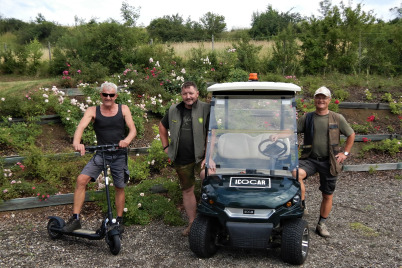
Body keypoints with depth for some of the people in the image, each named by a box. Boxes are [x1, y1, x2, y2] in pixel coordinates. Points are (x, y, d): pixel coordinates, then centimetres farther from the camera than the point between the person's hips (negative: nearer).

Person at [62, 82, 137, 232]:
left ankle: (119, 220, 27)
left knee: (119, 188, 8)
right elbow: (81, 126, -16)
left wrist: (126, 140, -31)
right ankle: (75, 219, -6)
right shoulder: (93, 111, -1)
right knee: (81, 180, -17)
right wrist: (76, 142, -38)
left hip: (119, 155, 0)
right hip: (100, 154, 0)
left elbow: (133, 130, -7)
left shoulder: (123, 109, 0)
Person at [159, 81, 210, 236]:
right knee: (187, 191, 12)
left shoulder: (205, 109, -5)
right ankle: (192, 223, 26)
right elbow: (162, 126, 24)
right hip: (181, 160, 4)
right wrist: (166, 146, 15)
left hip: (200, 158, -4)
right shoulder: (173, 111, 9)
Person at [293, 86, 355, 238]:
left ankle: (321, 224, 27)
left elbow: (351, 135, 13)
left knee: (328, 195, 8)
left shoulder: (337, 118, 4)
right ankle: (301, 204, -11)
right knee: (296, 173, -32)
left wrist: (345, 153, 5)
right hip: (310, 158, 0)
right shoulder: (307, 118, 6)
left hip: (329, 161, 1)